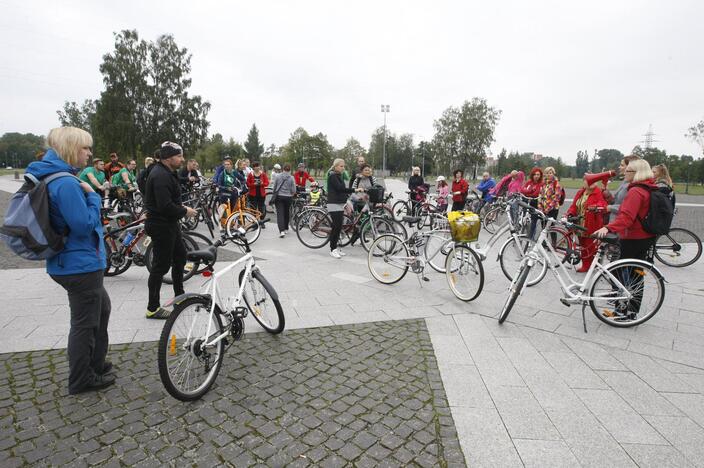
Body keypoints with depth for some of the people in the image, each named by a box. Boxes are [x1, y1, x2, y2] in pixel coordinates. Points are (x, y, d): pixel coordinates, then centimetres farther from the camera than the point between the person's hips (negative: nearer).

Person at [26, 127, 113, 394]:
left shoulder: (49, 177, 10)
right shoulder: (66, 183, -23)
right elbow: (85, 224, -24)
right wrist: (93, 195, -15)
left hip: (66, 262, 11)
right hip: (80, 264, -11)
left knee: (101, 307, 24)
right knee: (85, 323, 5)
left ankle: (95, 363, 38)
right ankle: (81, 379, 23)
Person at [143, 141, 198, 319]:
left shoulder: (167, 172, 12)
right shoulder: (160, 176, -22)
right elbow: (165, 206, -29)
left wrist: (181, 207, 5)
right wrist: (185, 211, -16)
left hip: (170, 223, 11)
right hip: (161, 226, -11)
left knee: (180, 257, 20)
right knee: (161, 265, -3)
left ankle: (179, 295, 36)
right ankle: (153, 308, 10)